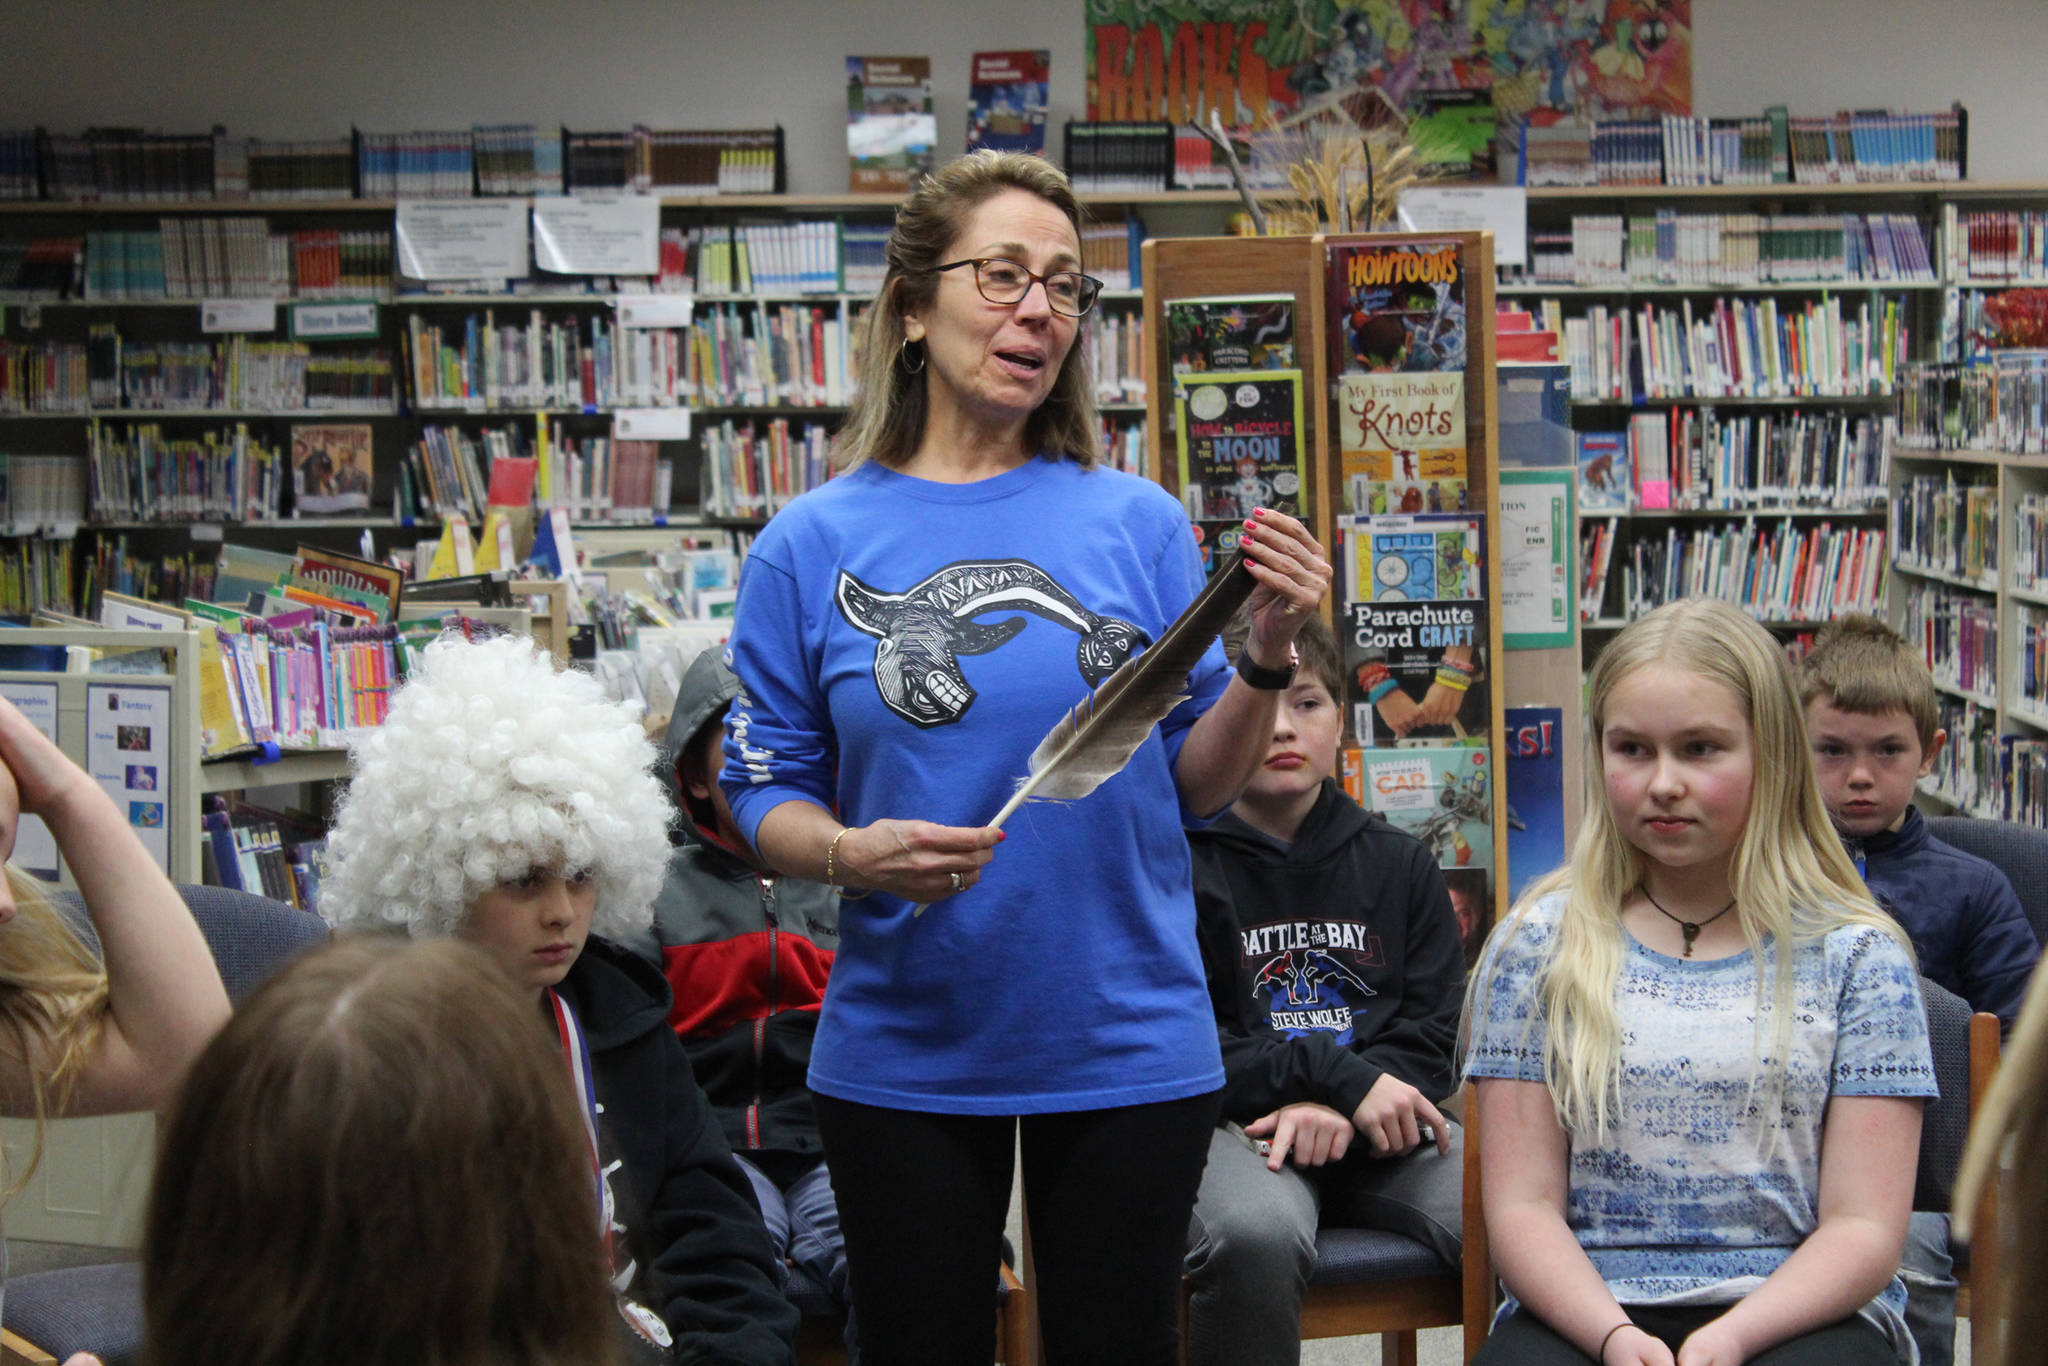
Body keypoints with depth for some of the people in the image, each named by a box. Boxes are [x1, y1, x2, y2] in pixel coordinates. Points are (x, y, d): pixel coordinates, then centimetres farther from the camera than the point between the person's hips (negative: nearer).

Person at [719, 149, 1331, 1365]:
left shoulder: (1139, 522, 0)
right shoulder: (813, 544, -2)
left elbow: (1197, 787, 3)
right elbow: (767, 793, 1)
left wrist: (1268, 657, -13)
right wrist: (849, 854, -19)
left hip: (1127, 1039, 1)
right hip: (904, 1050, 0)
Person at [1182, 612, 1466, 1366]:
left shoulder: (1398, 863, 16)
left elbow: (1435, 1035, 8)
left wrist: (1336, 1111, -13)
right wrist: (1341, 1077, -15)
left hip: (1376, 1132, 3)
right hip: (1233, 1124, -3)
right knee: (1256, 1234, -39)